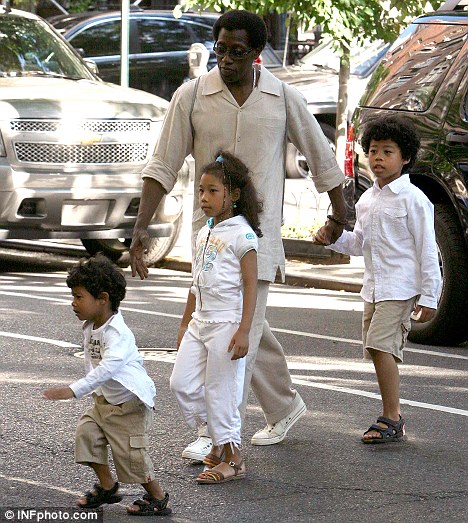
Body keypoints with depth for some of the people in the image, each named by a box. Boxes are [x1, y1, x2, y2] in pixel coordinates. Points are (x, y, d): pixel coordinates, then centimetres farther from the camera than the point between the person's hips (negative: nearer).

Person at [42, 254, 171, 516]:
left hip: (131, 401, -9)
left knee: (131, 451, -6)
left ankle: (158, 498, 13)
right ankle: (107, 487, 16)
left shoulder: (117, 333, -28)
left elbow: (108, 367, -42)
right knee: (87, 431, -1)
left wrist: (74, 390, -48)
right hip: (106, 398, 9)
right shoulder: (91, 328, 2)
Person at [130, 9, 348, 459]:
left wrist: (339, 216, 17)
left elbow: (320, 157, 10)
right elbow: (163, 165, -2)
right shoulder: (191, 96, -3)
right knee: (250, 328, 13)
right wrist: (141, 225, -10)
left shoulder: (284, 99, -3)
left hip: (257, 230, -2)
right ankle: (284, 406, 34)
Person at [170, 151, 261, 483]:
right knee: (182, 383, 5)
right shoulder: (204, 233, 13)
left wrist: (243, 330, -20)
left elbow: (250, 285, -14)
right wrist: (185, 323, 22)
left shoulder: (242, 234, -11)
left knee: (221, 390, -4)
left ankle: (232, 458, 6)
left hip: (227, 323, -8)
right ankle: (220, 441, 19)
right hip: (201, 321, 8)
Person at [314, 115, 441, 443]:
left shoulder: (413, 199, -8)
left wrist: (429, 297, -10)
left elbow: (427, 250, -8)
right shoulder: (367, 200, 13)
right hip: (374, 287, 8)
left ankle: (390, 419, -14)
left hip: (400, 287, -8)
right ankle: (394, 418, 17)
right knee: (378, 349, 9)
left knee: (380, 344, -18)